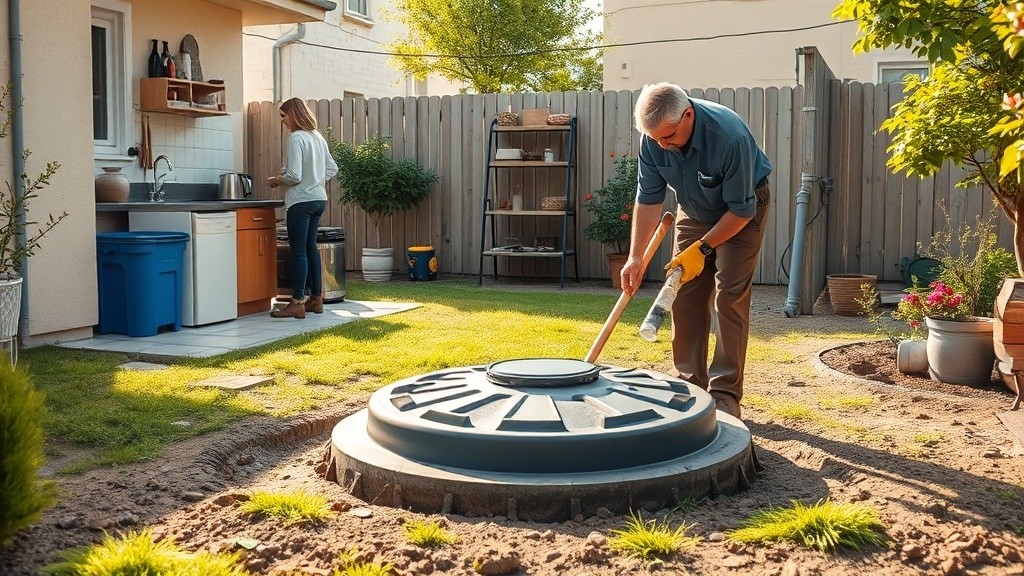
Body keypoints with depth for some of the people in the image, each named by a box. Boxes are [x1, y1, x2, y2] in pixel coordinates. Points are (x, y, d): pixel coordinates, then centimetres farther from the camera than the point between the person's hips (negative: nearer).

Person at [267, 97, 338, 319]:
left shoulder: (296, 138, -14)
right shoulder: (318, 137, 11)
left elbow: (294, 176, -19)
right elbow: (332, 168, 19)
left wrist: (276, 180, -2)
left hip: (301, 201, -8)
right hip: (319, 199, 8)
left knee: (299, 251, -5)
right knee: (311, 248, 14)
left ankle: (297, 303, -2)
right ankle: (316, 298, 18)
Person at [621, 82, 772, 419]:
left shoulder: (729, 136, -37)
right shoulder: (653, 138, -22)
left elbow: (741, 209, -27)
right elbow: (648, 199, -13)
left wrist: (702, 249, -24)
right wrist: (635, 257, -18)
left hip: (741, 212, -5)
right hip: (694, 211, 5)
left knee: (729, 296, -13)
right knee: (685, 296, 0)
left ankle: (725, 395, -10)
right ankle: (690, 386, 9)